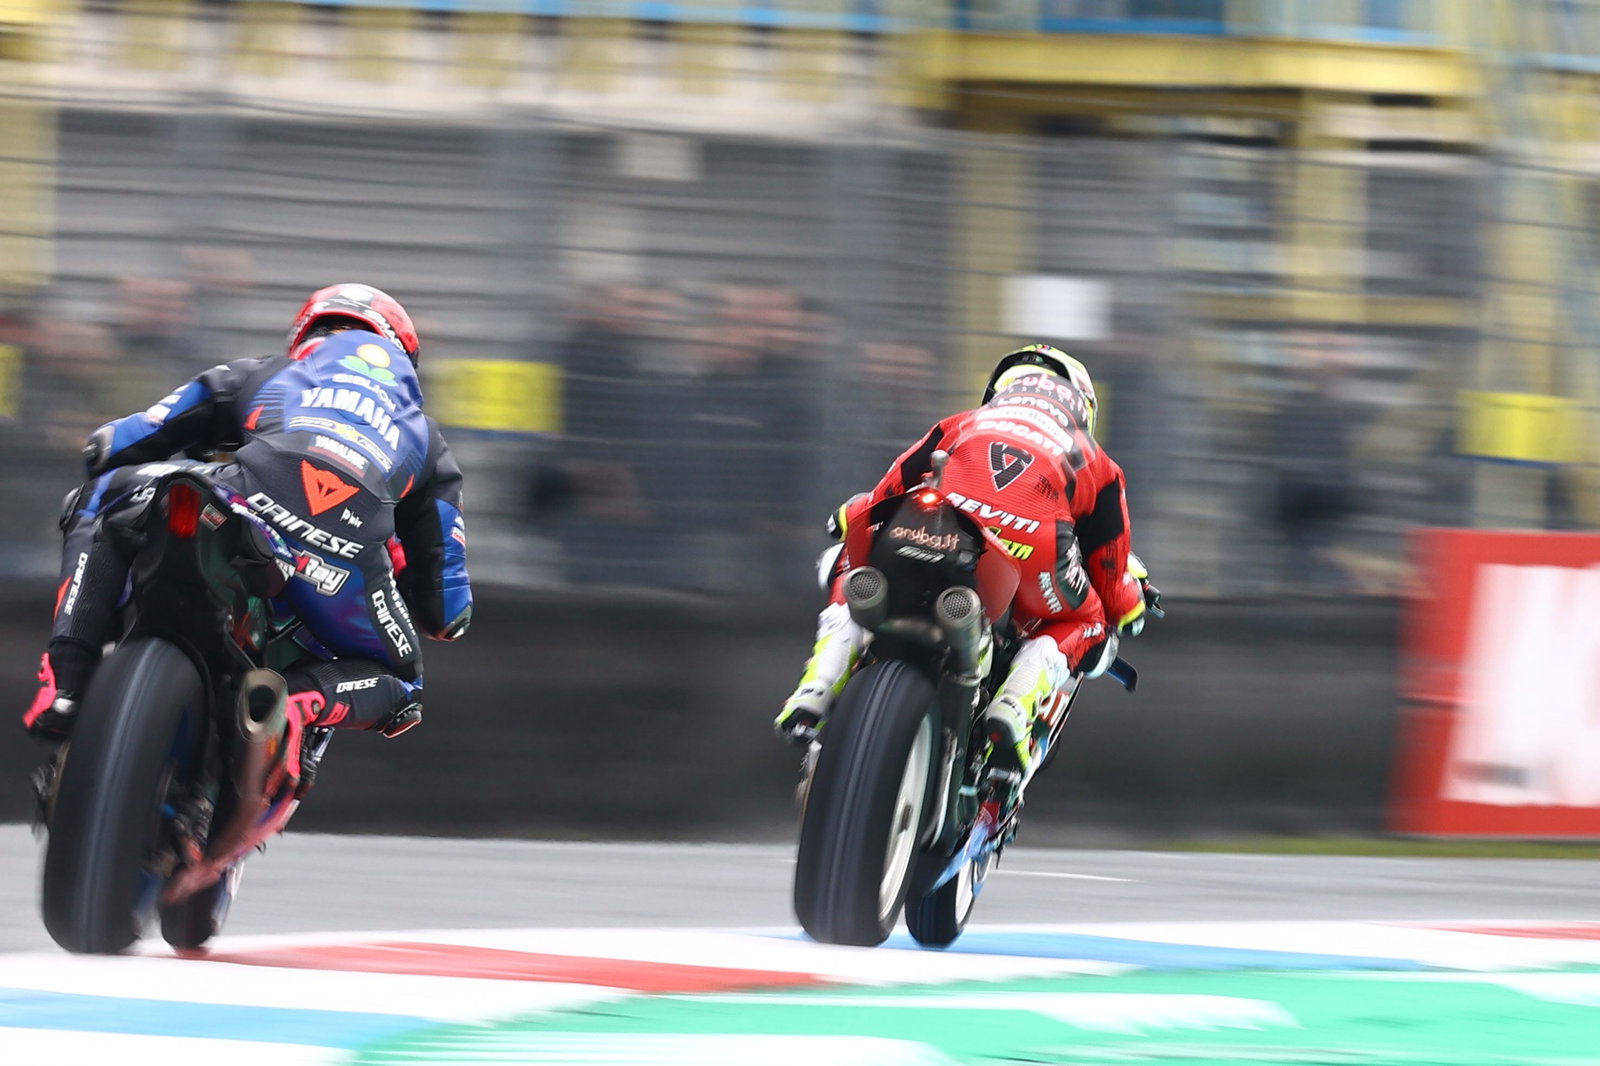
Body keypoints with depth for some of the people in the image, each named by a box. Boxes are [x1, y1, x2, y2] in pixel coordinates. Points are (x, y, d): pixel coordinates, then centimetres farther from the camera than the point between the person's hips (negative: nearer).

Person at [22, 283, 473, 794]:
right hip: (349, 558, 1)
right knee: (398, 685, 29)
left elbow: (109, 446, 36)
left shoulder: (260, 375, 37)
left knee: (103, 494, 25)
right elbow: (447, 612, 36)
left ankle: (64, 681, 5)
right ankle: (302, 699, -7)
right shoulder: (425, 438, 40)